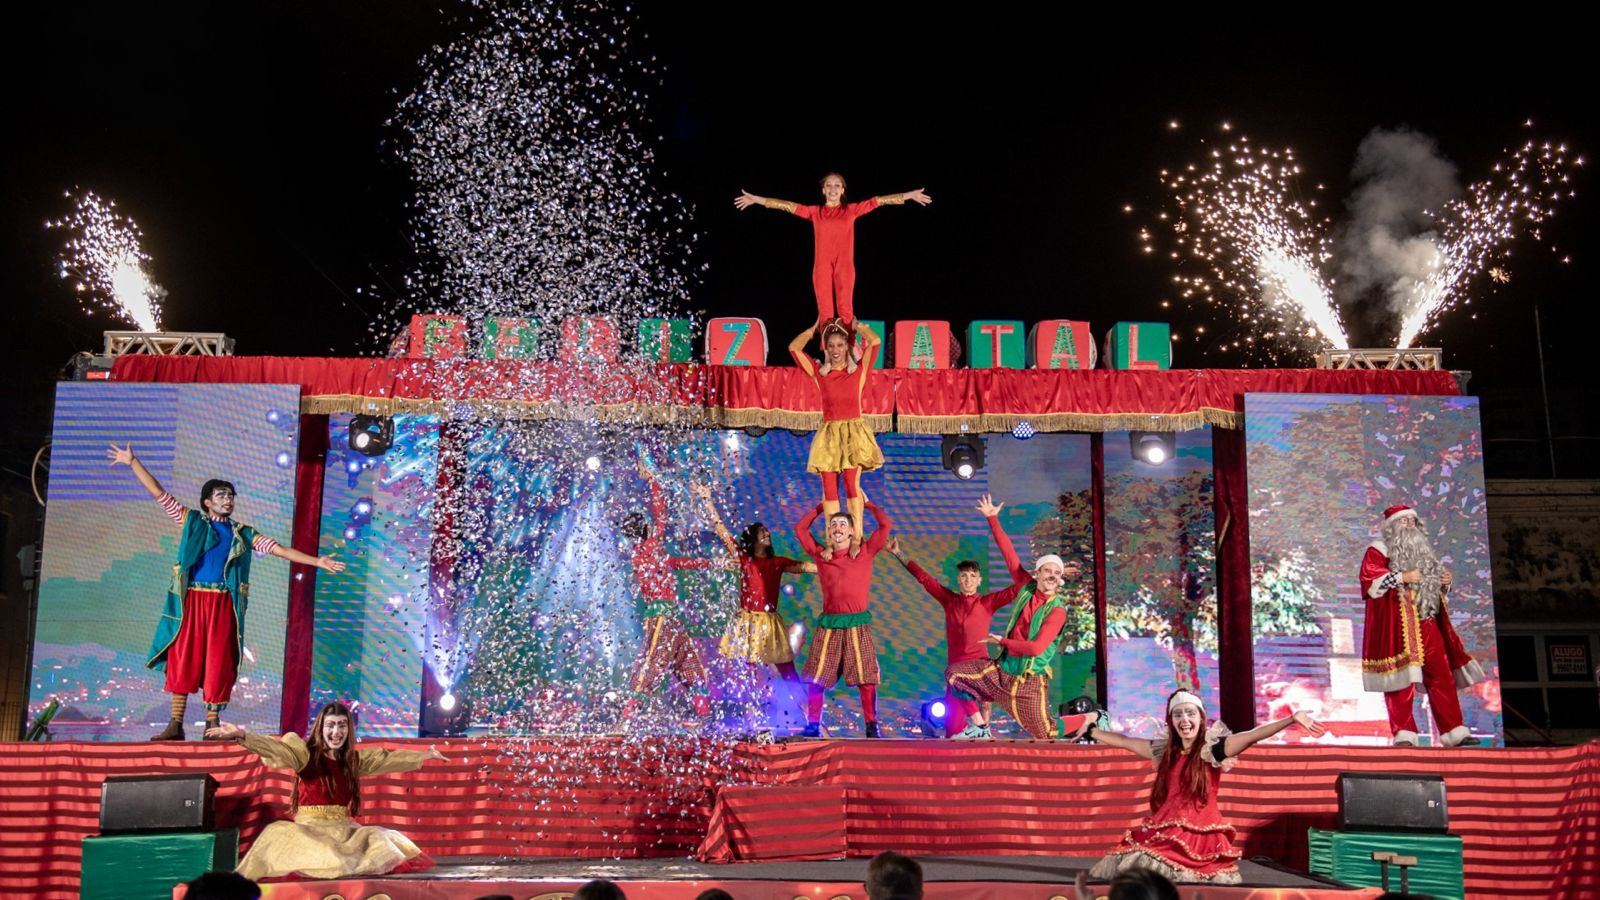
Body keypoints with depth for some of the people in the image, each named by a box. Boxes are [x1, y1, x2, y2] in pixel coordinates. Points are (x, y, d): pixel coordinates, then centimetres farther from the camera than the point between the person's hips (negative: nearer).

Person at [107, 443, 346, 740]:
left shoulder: (242, 533, 15)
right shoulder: (192, 520, 11)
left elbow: (278, 549, 10)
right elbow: (158, 492, 9)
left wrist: (315, 561, 2)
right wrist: (133, 462, 3)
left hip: (223, 604, 1)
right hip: (191, 601, -1)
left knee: (218, 663, 0)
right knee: (183, 659, -1)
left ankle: (212, 724, 7)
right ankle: (175, 724, 3)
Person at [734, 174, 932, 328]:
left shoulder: (852, 210, 7)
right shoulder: (815, 212, 9)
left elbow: (878, 201, 3)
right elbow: (788, 206, 6)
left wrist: (910, 195, 0)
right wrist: (756, 199, 4)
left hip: (844, 266, -1)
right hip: (822, 267, 1)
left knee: (845, 310, -2)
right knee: (825, 312, 1)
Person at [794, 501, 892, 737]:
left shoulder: (865, 553, 7)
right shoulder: (821, 556, 11)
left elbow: (885, 524, 5)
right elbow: (800, 529, 20)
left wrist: (867, 504, 18)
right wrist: (821, 507, 26)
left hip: (857, 624, -2)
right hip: (828, 624, 2)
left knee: (865, 678, -6)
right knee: (816, 678, -1)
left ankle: (871, 727, -3)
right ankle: (813, 726, 5)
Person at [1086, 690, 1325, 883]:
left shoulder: (1214, 748, -3)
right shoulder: (1165, 750, 12)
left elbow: (1252, 736, -17)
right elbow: (1123, 741, 22)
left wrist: (1292, 719, -30)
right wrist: (1090, 730, 29)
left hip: (1200, 833, -4)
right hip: (1166, 831, 4)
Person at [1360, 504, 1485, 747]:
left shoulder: (1423, 551, 25)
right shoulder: (1379, 550, 4)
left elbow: (1433, 587, 31)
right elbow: (1368, 580, -10)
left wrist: (1445, 583, 9)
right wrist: (1401, 577, -17)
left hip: (1427, 623, 7)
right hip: (1397, 624, -7)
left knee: (1442, 676, 3)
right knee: (1401, 677, -10)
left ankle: (1453, 730, 6)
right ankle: (1404, 734, -10)